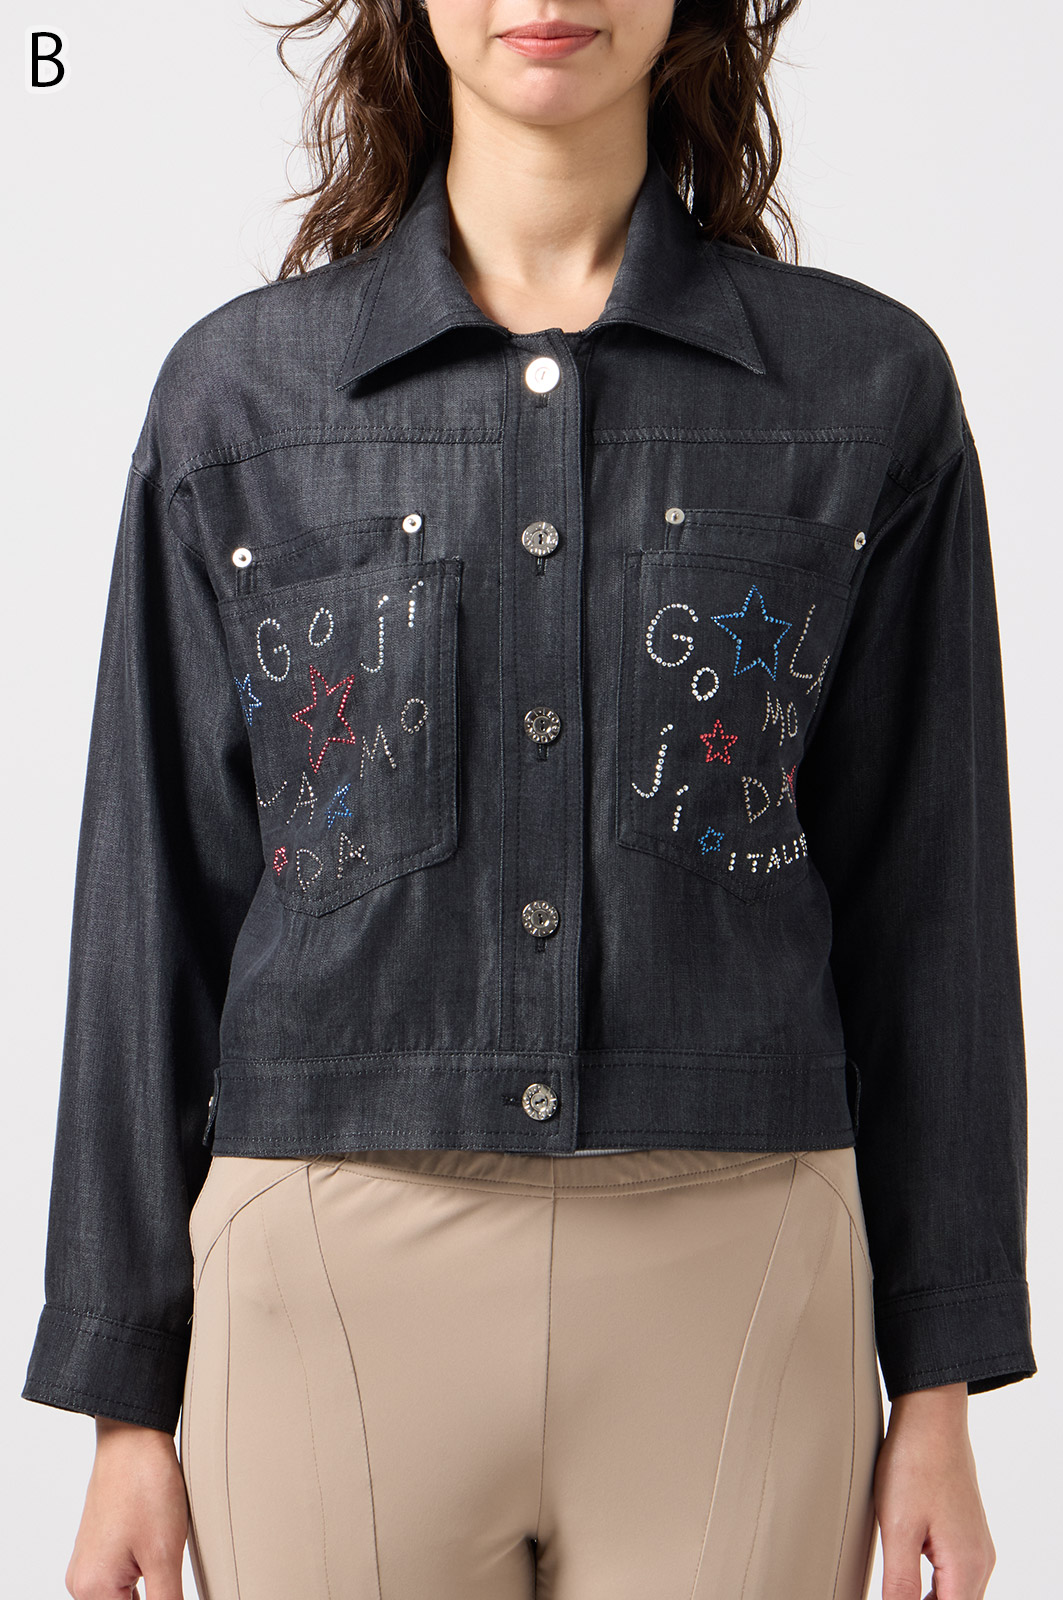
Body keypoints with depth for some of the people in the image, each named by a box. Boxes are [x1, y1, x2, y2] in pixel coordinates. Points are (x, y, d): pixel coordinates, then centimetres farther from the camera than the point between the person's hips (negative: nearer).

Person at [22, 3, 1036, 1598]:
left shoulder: (870, 388, 2)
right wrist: (127, 1404, 4)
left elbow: (923, 904, 4)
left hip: (734, 1288, 0)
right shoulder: (239, 389, 3)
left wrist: (939, 1392, 3)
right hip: (332, 1284, 1)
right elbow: (156, 911, 5)